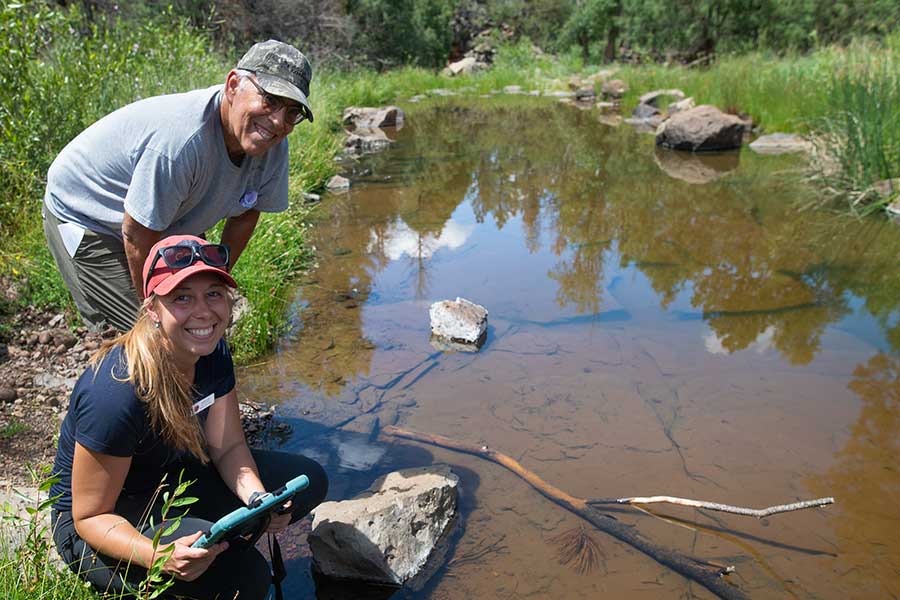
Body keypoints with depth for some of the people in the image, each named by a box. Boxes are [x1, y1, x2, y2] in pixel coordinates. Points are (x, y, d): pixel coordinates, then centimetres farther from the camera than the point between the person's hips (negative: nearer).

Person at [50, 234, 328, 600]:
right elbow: (91, 516, -23)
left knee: (308, 480, -2)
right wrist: (158, 556, -40)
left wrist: (258, 498, -22)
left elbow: (228, 447, -3)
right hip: (93, 525, -7)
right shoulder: (116, 394, -33)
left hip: (172, 481, 7)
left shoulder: (212, 353, -11)